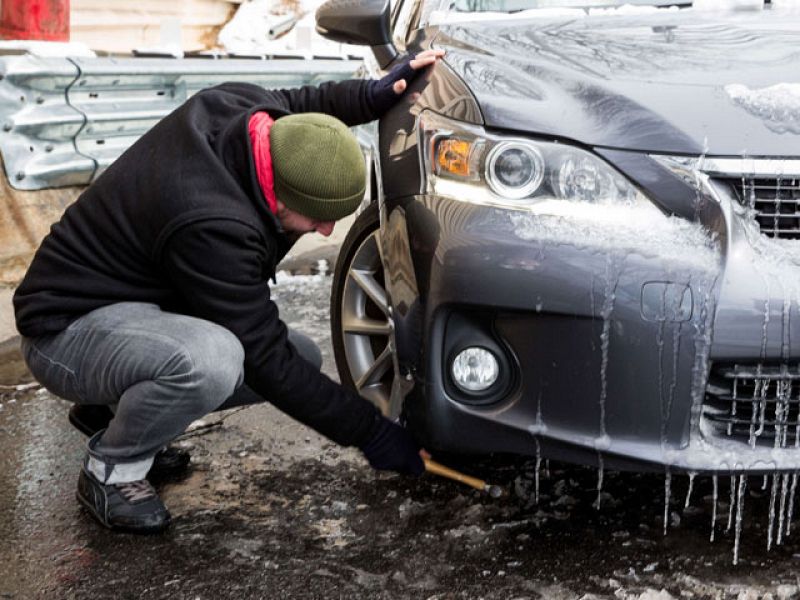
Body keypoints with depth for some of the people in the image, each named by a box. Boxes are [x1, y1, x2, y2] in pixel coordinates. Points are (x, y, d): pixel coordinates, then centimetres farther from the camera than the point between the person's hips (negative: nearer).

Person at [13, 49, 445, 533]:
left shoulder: (242, 104, -14)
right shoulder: (213, 228, -36)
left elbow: (293, 106, 13)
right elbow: (268, 364, -27)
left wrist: (375, 94, -4)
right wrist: (372, 434, -21)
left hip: (144, 298, 9)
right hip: (67, 327, -9)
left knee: (301, 358, 3)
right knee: (210, 360, -39)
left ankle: (115, 408, 14)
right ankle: (111, 471, -8)